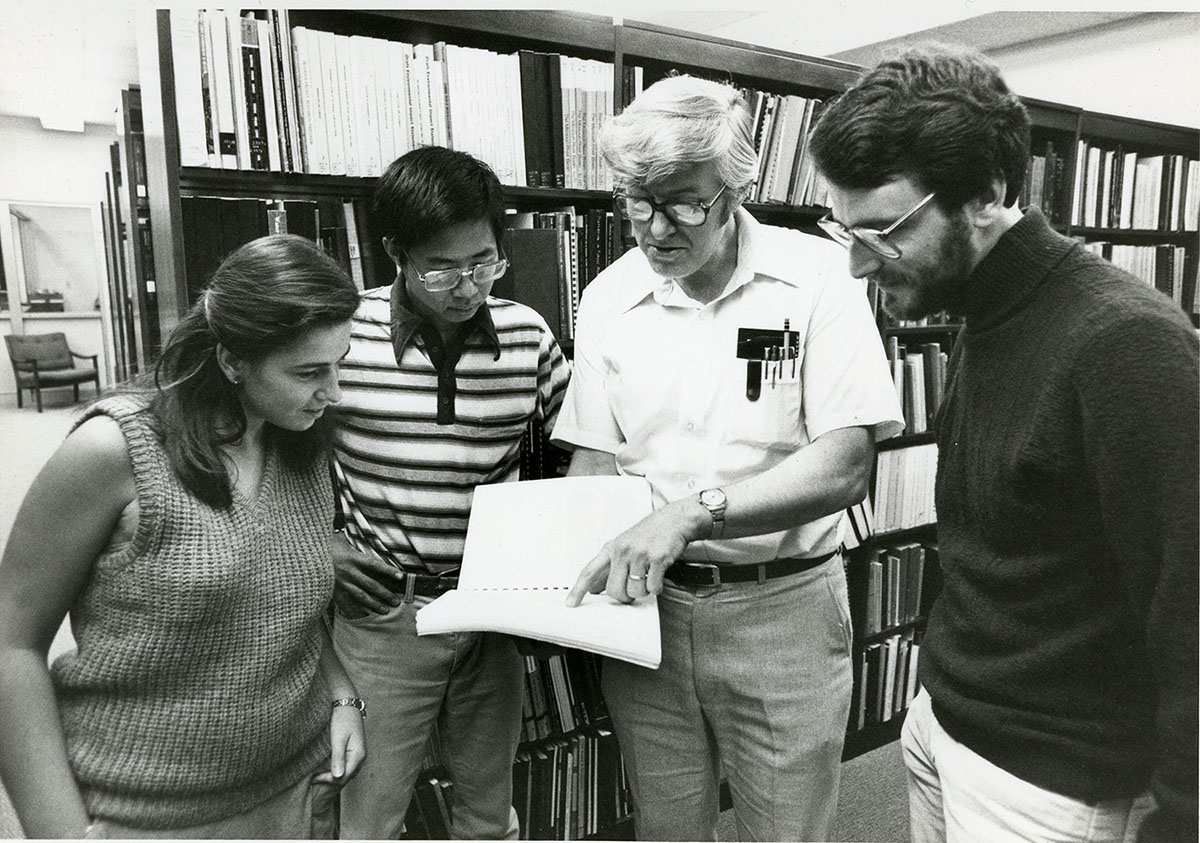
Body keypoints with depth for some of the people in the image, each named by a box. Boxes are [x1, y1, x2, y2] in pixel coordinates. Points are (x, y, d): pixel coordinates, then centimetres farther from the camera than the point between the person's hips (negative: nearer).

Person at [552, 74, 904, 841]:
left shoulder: (815, 277, -11)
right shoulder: (610, 297, 0)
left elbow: (845, 466, -17)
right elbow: (595, 461, 5)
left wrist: (692, 511, -27)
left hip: (782, 608, -2)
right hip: (645, 602, 3)